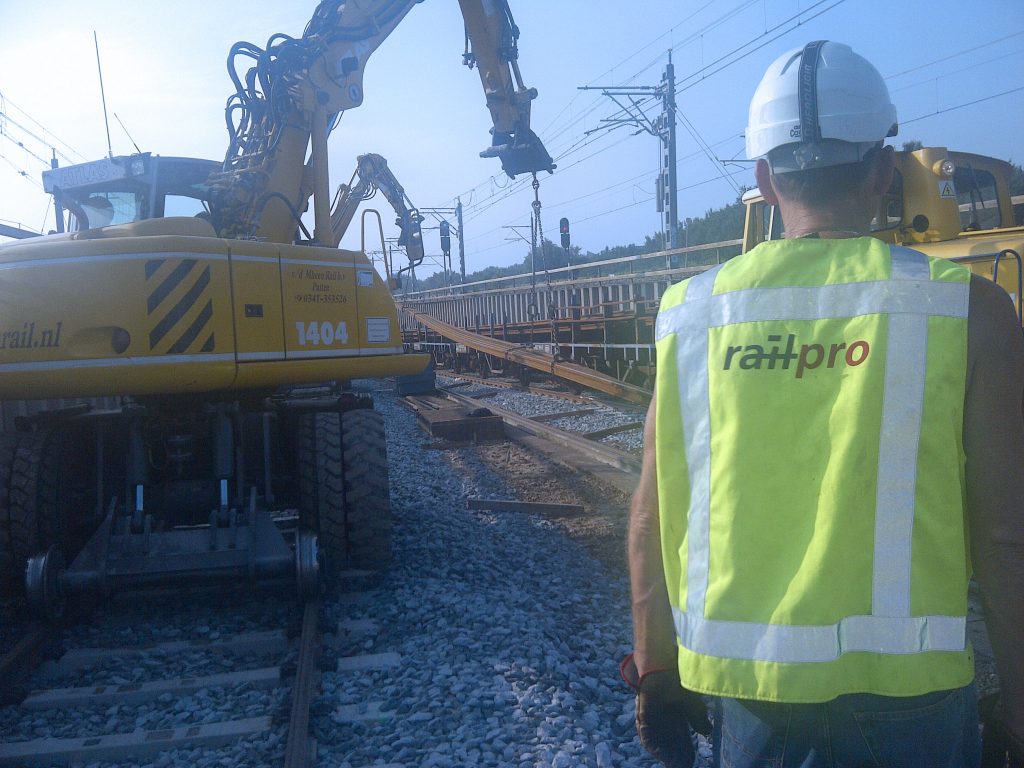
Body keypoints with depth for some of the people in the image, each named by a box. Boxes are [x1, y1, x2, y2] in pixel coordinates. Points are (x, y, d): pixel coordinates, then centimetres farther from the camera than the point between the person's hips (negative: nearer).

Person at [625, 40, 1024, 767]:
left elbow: (652, 523, 1)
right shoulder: (965, 310, -9)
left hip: (742, 686, 3)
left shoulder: (690, 315, -3)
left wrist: (655, 670, 13)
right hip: (900, 692, -2)